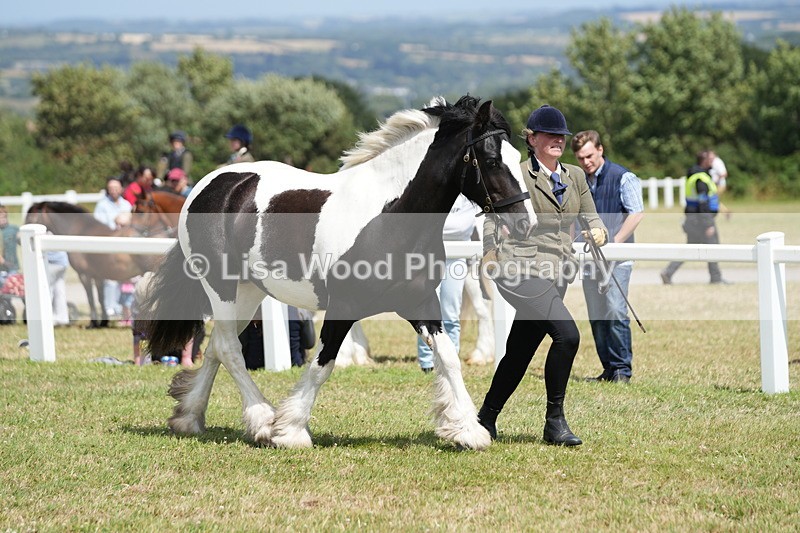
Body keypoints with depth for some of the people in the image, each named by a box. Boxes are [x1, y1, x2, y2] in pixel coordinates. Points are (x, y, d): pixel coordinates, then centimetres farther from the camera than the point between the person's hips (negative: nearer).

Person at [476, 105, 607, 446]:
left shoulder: (575, 176, 17)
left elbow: (590, 216, 19)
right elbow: (494, 216, -5)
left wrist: (597, 231, -4)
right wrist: (490, 250, -22)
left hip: (556, 274, 7)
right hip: (521, 270, -7)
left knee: (519, 352, 11)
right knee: (567, 334, -22)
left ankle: (486, 419, 26)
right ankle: (554, 422, -12)